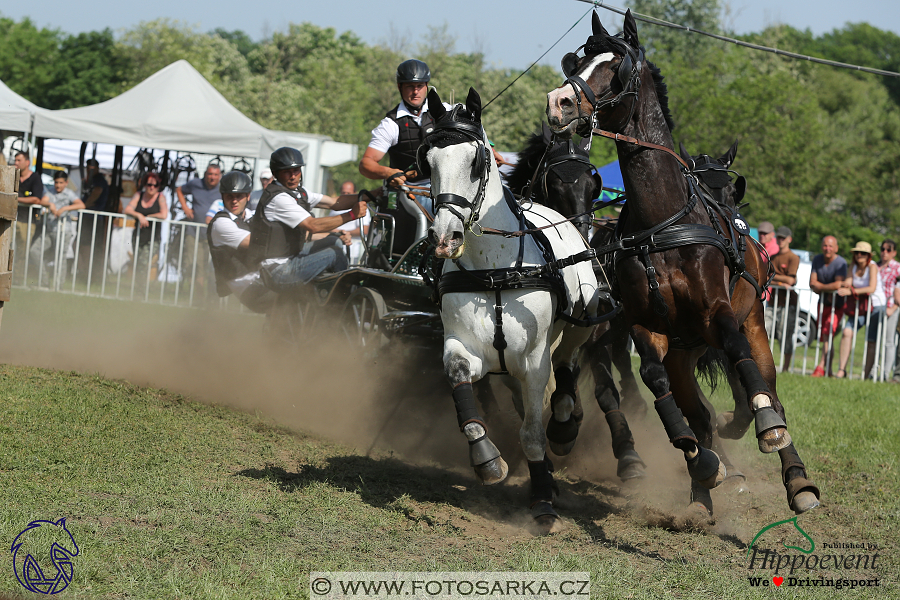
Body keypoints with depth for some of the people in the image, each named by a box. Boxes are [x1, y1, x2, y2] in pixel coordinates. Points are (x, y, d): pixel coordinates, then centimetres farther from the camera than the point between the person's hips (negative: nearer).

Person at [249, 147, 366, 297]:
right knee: (334, 253, -12)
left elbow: (335, 203, 8)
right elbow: (313, 226, -25)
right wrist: (351, 215, -24)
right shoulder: (278, 198, -20)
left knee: (335, 240, 13)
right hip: (277, 272, -10)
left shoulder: (298, 192, 10)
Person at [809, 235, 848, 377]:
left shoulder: (840, 263, -18)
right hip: (823, 302, 6)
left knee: (827, 333, -20)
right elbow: (812, 283, -3)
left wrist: (820, 287, -16)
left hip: (837, 304, -6)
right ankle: (829, 370, 15)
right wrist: (828, 289, -18)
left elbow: (838, 284, -28)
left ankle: (821, 367, -23)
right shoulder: (817, 259, 1)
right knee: (824, 337, 7)